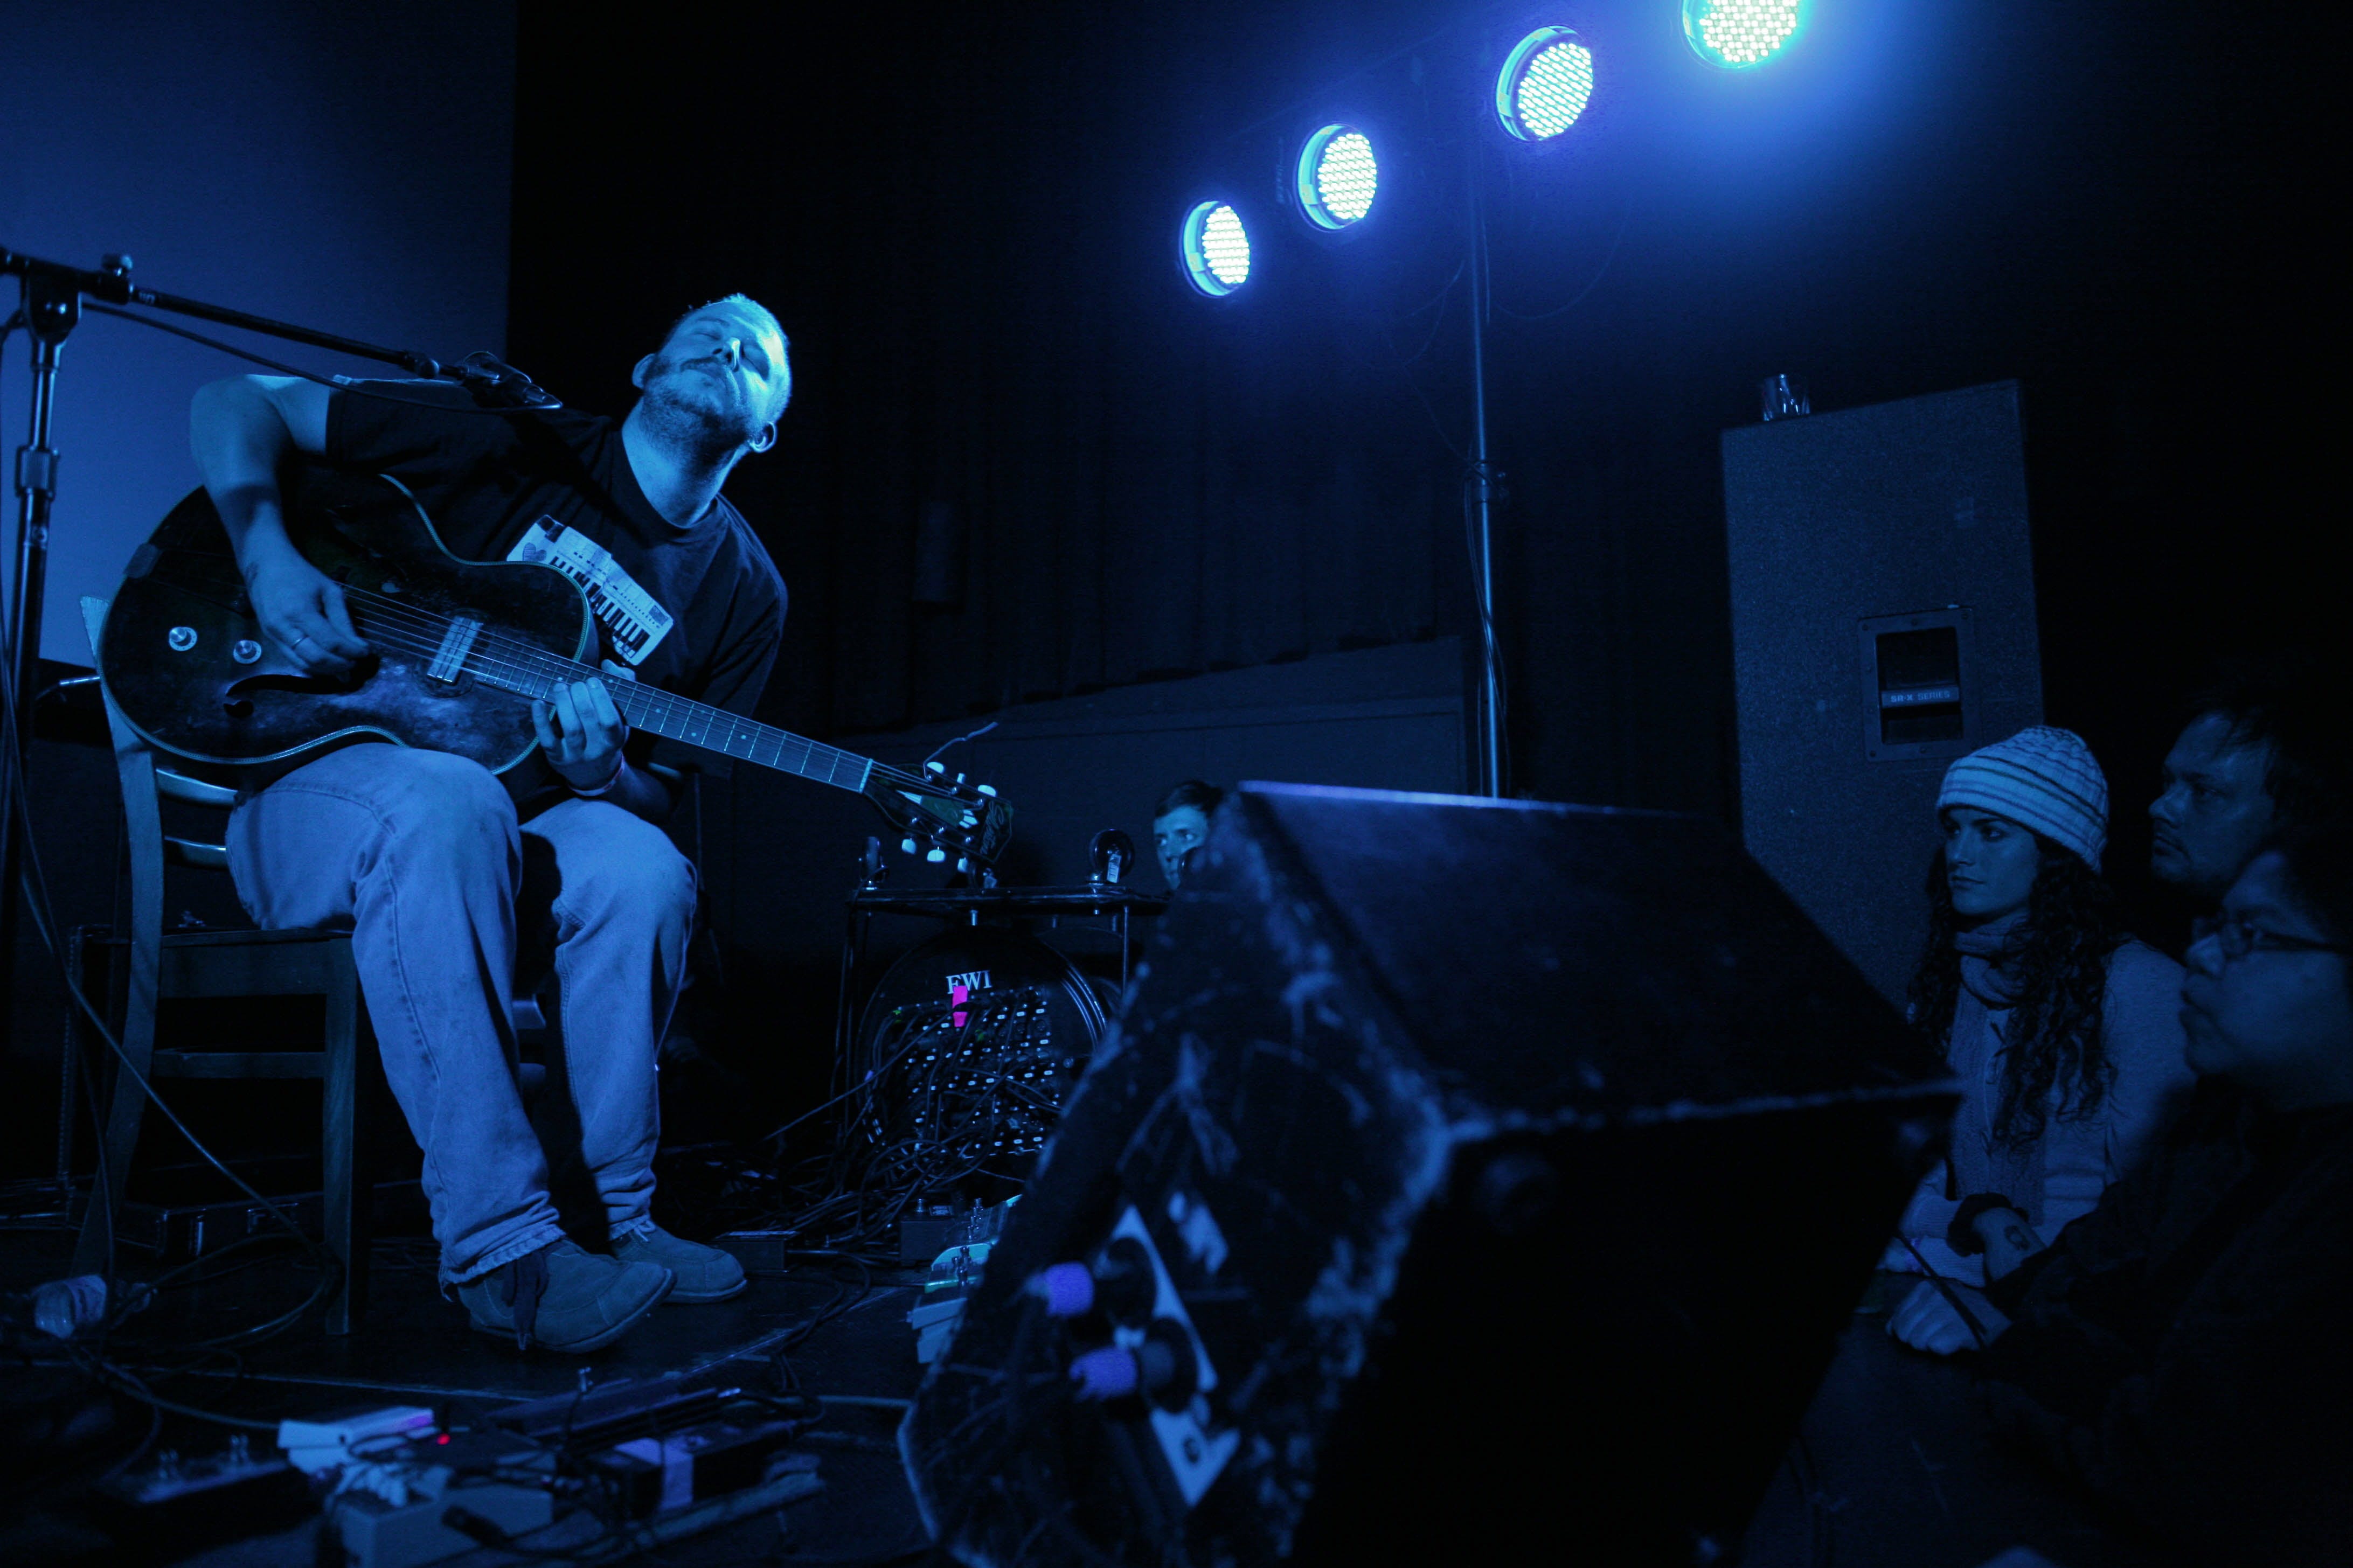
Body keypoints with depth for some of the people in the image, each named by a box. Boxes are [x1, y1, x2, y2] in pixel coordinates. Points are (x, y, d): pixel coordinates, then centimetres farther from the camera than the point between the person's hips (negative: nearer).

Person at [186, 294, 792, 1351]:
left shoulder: (742, 592, 4)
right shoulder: (515, 441, -4)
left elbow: (659, 793, 3)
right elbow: (236, 404, 2)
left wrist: (600, 776, -21)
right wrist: (268, 557, -17)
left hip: (512, 839, 2)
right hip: (312, 782, -2)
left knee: (641, 868, -31)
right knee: (449, 799, -37)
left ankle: (611, 1220, -13)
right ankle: (499, 1248, -35)